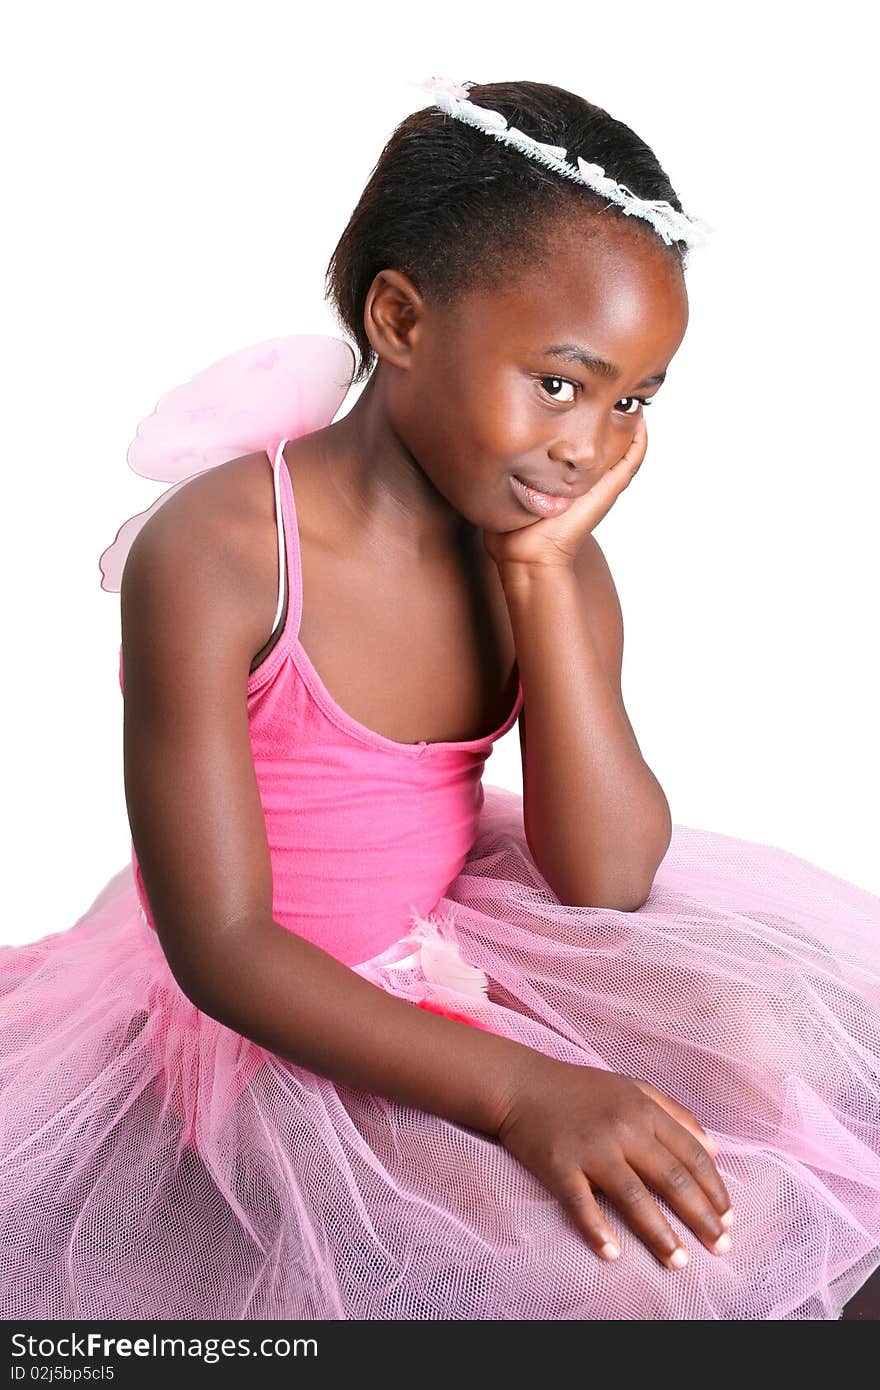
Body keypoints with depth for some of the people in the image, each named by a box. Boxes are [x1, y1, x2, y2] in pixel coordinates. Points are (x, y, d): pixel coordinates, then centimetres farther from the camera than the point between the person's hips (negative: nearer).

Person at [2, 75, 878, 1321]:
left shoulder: (550, 562, -5)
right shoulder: (212, 554, -23)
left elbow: (607, 883, -14)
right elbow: (221, 947, -23)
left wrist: (545, 570, -19)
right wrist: (515, 1090, -33)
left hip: (458, 959, 6)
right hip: (274, 1023, -5)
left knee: (766, 1052, -14)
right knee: (606, 1269, -24)